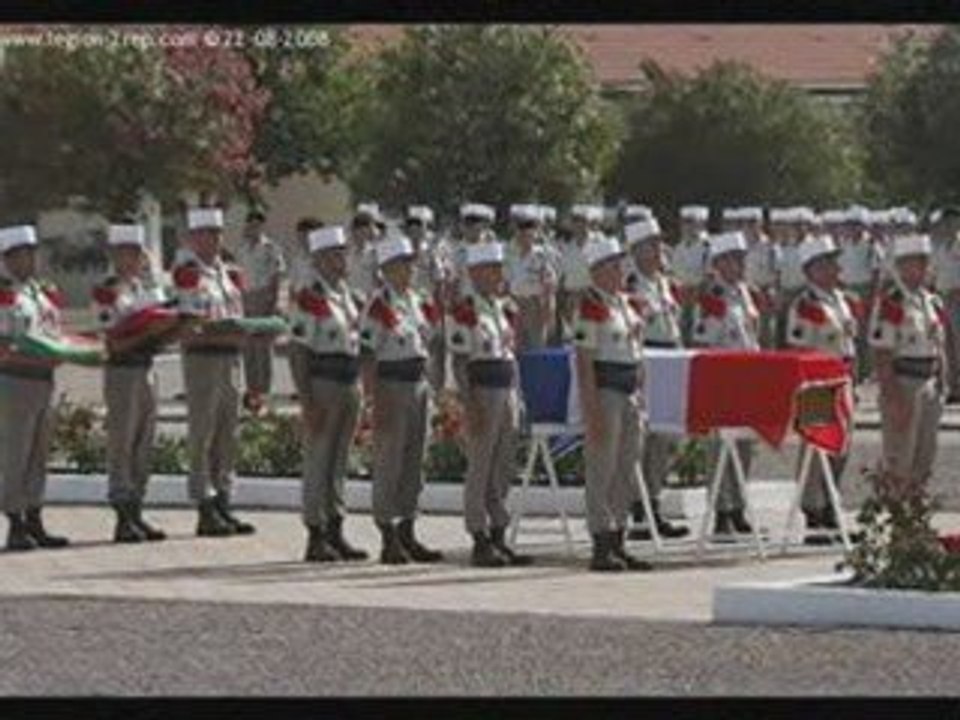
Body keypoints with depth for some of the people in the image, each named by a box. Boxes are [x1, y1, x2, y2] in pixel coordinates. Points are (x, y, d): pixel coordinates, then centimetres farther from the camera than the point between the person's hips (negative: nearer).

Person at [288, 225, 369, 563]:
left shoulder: (348, 295, 13)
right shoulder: (309, 298, -11)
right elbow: (298, 350, -14)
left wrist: (360, 386, 16)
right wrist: (308, 401, -19)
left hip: (351, 382, 8)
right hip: (323, 381, -8)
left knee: (339, 460, 11)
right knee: (318, 459, -3)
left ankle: (335, 532, 17)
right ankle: (316, 538, 1)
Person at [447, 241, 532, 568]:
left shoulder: (504, 308, 14)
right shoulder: (464, 313, -10)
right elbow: (459, 363, -13)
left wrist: (517, 397, 14)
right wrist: (470, 406, -18)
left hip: (507, 391, 8)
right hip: (483, 392, -8)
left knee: (503, 471, 10)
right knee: (480, 470, -2)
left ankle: (499, 538, 15)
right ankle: (481, 543, 2)